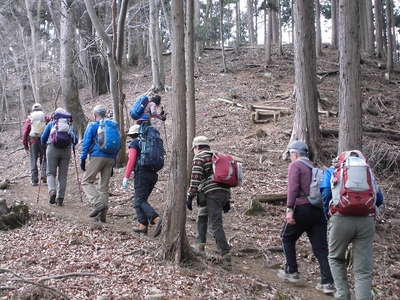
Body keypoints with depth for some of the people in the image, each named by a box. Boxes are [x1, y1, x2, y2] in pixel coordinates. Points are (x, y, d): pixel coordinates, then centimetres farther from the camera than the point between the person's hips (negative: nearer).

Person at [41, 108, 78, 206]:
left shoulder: (51, 124, 11)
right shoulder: (70, 125, 16)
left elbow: (43, 138, 11)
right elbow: (75, 141, 14)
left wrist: (44, 144, 32)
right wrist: (71, 145, 36)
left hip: (52, 150, -1)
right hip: (66, 151, 2)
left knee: (51, 173, 8)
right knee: (63, 175, 7)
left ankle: (52, 191, -16)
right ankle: (60, 198, 5)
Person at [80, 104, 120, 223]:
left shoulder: (92, 125, 1)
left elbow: (86, 143, -5)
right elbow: (118, 145, 17)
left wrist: (83, 159, -2)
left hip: (97, 156, -5)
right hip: (110, 158, 5)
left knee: (86, 182, 1)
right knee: (104, 186, 9)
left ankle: (98, 203, -21)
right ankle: (102, 215, 7)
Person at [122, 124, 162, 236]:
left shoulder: (134, 144, -1)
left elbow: (131, 161, -11)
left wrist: (126, 177, -12)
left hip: (142, 174, -7)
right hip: (153, 174, 7)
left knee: (140, 201, -9)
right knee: (141, 200, 15)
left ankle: (156, 219, -28)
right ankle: (143, 226, 8)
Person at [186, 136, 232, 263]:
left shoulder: (199, 157, 2)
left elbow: (195, 179, -11)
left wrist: (189, 197, -8)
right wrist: (227, 201, 23)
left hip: (211, 194, -8)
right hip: (224, 193, 8)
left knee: (215, 224, -8)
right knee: (202, 216, 23)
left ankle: (225, 254, -14)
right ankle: (199, 245, 22)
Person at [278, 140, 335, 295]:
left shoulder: (295, 165, -2)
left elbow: (293, 188, -15)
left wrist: (289, 209, -19)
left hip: (302, 209, -6)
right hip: (319, 210, 6)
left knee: (288, 238, 16)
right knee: (320, 247, 6)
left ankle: (291, 272, 22)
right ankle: (328, 283, 1)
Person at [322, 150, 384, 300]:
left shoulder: (332, 171, 16)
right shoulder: (368, 172, 21)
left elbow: (326, 195, 2)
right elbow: (379, 198, 15)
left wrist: (328, 215, 17)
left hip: (341, 219, -1)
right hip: (367, 221, 1)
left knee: (336, 259, 23)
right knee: (363, 270, 6)